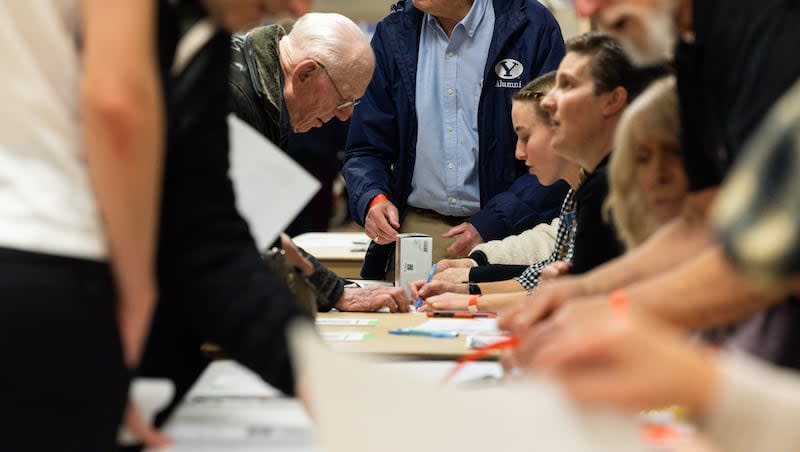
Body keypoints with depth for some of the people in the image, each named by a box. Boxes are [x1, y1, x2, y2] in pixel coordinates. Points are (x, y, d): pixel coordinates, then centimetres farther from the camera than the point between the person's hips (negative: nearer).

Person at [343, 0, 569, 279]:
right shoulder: (392, 34, 8)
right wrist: (372, 199, -11)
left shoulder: (534, 28, -4)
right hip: (415, 230, 3)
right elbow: (366, 149, 10)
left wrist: (490, 225, -14)